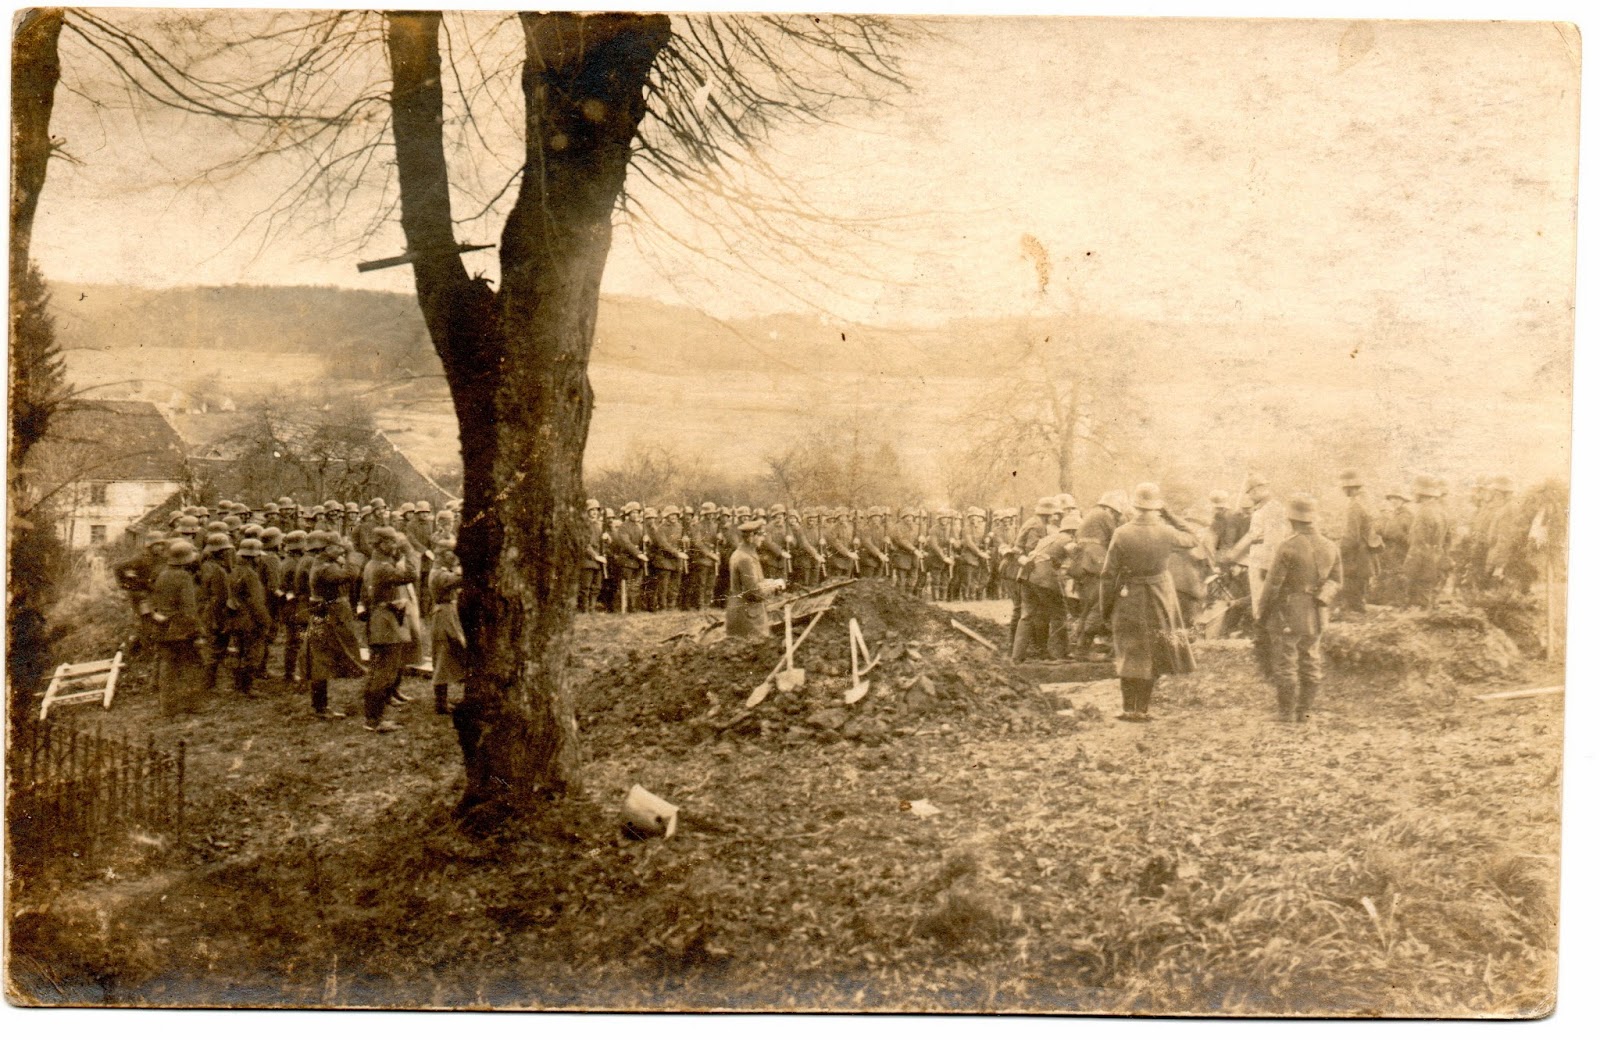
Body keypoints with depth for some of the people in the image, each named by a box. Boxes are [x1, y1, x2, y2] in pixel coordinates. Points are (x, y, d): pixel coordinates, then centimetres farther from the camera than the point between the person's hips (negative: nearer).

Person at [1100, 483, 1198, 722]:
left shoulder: (1121, 534, -14)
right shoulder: (1165, 532, -12)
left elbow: (1109, 574, -9)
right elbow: (1193, 540, 10)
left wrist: (1105, 605, 3)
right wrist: (1168, 515, 8)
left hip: (1128, 598, 0)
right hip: (1159, 599, 1)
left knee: (1130, 655, 11)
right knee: (1153, 655, 12)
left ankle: (1129, 709, 11)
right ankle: (1142, 709, 13)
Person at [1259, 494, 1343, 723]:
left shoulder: (1287, 547, -17)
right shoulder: (1331, 548, 2)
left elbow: (1273, 583, -14)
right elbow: (1337, 582, 9)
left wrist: (1263, 609, -1)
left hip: (1290, 614, -6)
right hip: (1317, 617, 6)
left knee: (1286, 663, 2)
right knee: (1311, 663, 13)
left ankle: (1287, 713, 5)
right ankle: (1304, 711, 18)